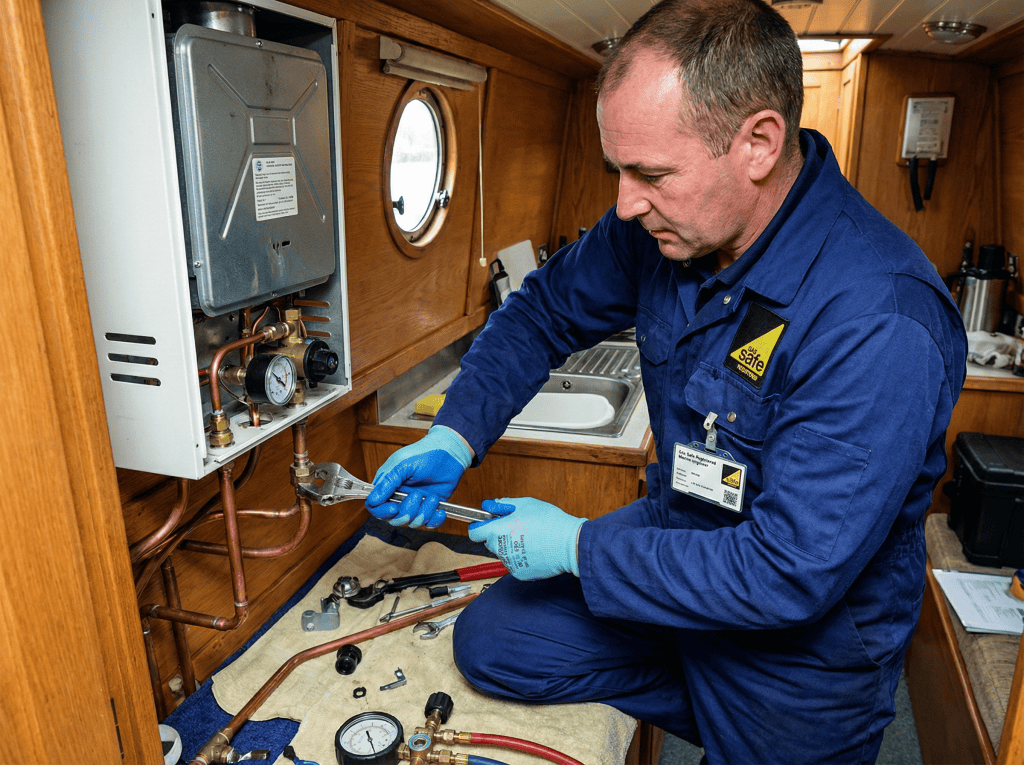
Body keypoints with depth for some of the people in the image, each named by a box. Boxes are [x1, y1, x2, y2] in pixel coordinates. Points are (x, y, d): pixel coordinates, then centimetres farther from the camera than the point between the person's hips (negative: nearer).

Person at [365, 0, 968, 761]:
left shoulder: (878, 324, -34)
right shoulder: (664, 225, -13)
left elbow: (789, 574, -32)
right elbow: (547, 310, 1)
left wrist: (577, 546, -24)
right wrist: (455, 435, -12)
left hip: (805, 639, -5)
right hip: (678, 536, 6)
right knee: (490, 643, 2)